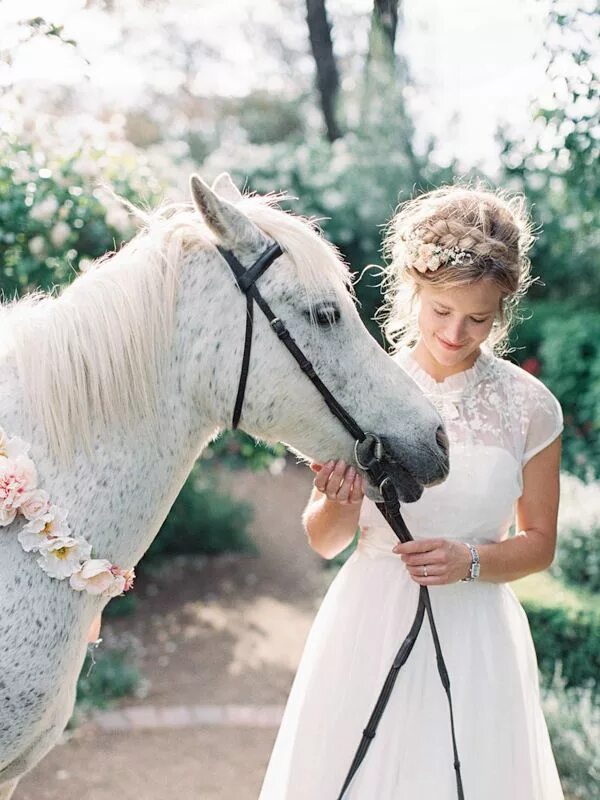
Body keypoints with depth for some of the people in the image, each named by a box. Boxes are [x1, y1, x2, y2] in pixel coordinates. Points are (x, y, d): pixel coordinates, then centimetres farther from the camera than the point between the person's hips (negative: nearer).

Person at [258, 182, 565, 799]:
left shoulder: (528, 406, -6)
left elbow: (539, 542, 3)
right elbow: (324, 541, 0)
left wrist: (470, 559, -16)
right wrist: (339, 502, -21)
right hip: (369, 629, 0)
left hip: (474, 637, 0)